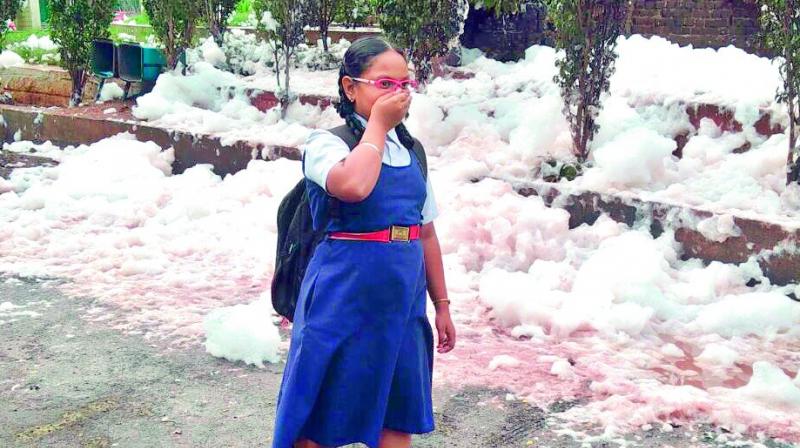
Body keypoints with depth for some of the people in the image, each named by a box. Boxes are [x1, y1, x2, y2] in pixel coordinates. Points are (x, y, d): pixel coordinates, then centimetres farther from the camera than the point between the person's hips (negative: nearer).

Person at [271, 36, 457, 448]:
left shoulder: (411, 151, 11)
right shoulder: (326, 143, -7)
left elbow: (426, 234, 15)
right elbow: (353, 186, -31)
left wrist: (442, 305, 15)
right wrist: (378, 125, -16)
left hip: (402, 302, 6)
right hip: (344, 298, -5)